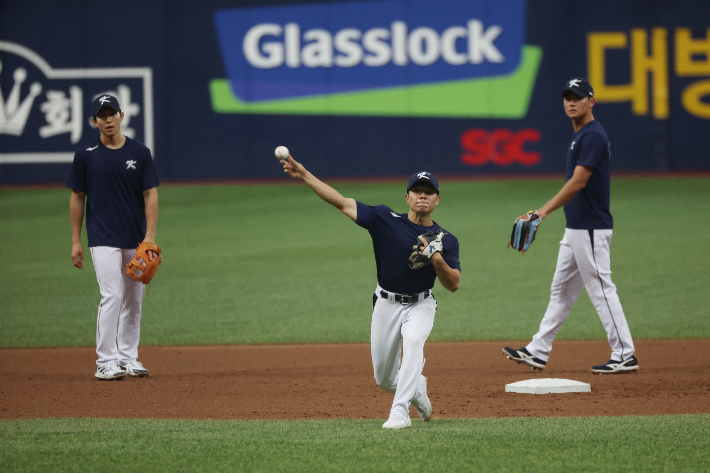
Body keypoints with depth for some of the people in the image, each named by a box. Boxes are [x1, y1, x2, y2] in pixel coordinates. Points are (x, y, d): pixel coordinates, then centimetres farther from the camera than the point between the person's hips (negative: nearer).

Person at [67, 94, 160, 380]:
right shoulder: (86, 155, 0)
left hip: (135, 239, 3)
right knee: (112, 296, -13)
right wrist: (76, 241, 1)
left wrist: (150, 236, -8)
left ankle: (128, 357, 19)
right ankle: (105, 362, -11)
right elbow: (77, 198, 5)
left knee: (134, 300, 8)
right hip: (104, 239, -3)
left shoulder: (139, 153, 4)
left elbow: (150, 195, 3)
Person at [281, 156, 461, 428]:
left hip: (420, 305, -1)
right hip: (386, 304, 2)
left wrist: (437, 259, -30)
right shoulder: (386, 220, -9)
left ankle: (400, 412, -34)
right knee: (384, 380, 7)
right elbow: (342, 203, -11)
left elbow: (454, 284, -11)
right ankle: (416, 388, 43)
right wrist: (304, 176, -18)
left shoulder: (446, 241, -7)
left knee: (413, 339, -35)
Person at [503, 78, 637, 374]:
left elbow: (578, 182, -23)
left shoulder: (593, 136, -15)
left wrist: (544, 211, -26)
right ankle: (538, 352, 18)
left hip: (591, 229, -11)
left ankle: (624, 356, -4)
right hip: (575, 228, 11)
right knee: (561, 290, 13)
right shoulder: (580, 136, 16)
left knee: (601, 289, -7)